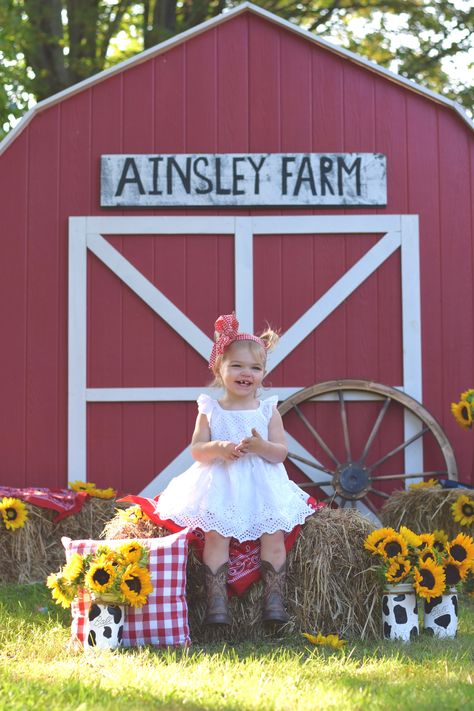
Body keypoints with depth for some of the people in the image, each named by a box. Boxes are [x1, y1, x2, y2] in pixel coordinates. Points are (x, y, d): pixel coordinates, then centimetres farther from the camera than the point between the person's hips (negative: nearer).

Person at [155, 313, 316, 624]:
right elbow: (196, 449, 1)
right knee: (216, 534, -21)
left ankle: (274, 599, -10)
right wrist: (218, 448, -20)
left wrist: (260, 446, -20)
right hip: (221, 487, -1)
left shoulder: (268, 411, 8)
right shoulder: (210, 410, 7)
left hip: (261, 488, 1)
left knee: (274, 534, -17)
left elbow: (281, 453, 1)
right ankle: (217, 600, -18)